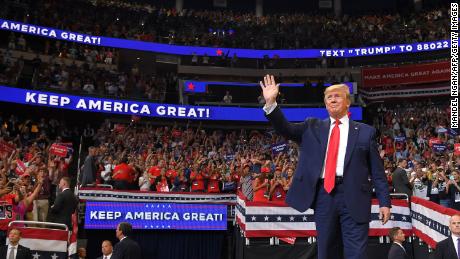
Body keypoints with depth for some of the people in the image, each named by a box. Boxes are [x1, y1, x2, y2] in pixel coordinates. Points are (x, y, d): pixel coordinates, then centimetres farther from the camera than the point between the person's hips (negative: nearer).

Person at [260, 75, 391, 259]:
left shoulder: (365, 131, 8)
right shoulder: (313, 127, 14)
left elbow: (377, 171, 6)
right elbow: (285, 129, 3)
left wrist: (384, 202, 0)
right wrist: (270, 103, -10)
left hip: (353, 196, -2)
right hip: (323, 195, 2)